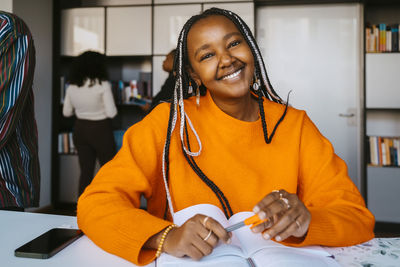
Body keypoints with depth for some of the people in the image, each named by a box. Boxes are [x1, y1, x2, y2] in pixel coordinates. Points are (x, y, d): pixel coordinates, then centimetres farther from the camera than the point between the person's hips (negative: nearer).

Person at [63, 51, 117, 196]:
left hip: (80, 129, 5)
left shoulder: (72, 86, 0)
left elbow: (66, 112, 9)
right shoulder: (102, 85, -15)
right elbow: (111, 113, -16)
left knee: (85, 171, 12)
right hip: (100, 130, -5)